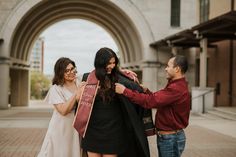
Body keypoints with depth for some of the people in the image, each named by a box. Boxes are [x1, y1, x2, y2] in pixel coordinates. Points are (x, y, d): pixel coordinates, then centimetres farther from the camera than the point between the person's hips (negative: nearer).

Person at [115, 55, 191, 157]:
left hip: (171, 138, -10)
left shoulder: (176, 88, -24)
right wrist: (146, 91, -3)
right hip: (166, 136, 10)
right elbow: (158, 100, 12)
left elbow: (150, 101, -30)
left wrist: (125, 91, -25)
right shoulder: (177, 85, 12)